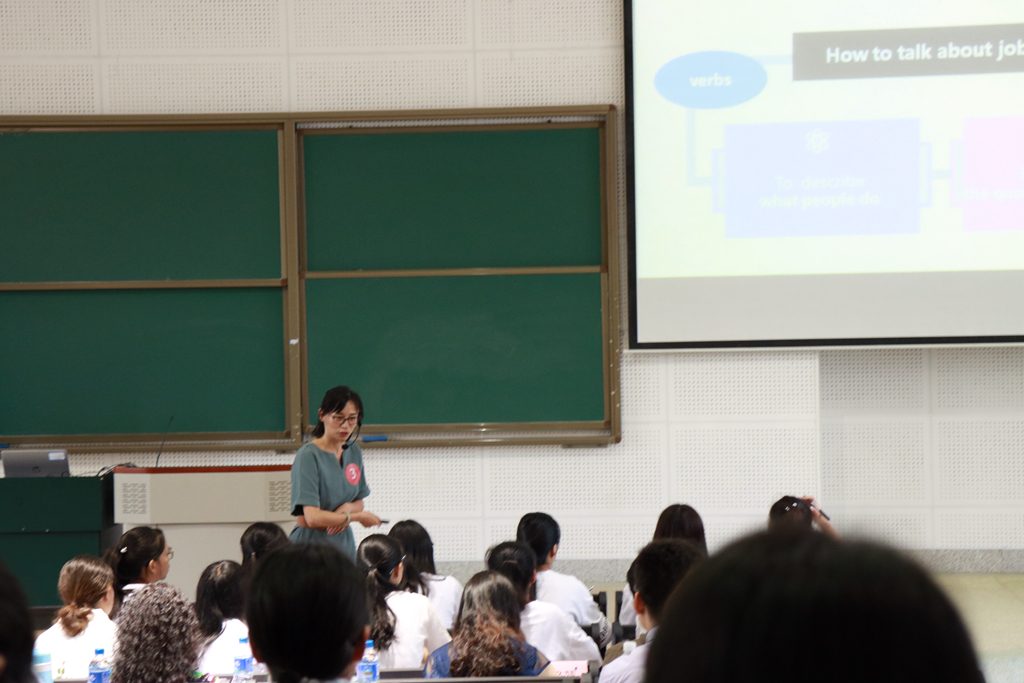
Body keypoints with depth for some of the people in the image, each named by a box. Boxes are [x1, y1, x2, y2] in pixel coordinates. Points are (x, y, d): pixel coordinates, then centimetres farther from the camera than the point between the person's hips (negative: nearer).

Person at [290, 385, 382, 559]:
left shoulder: (354, 453, 9)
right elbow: (311, 518, -18)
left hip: (344, 546, 6)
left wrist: (347, 509, -5)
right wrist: (357, 516, -8)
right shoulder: (308, 456, -12)